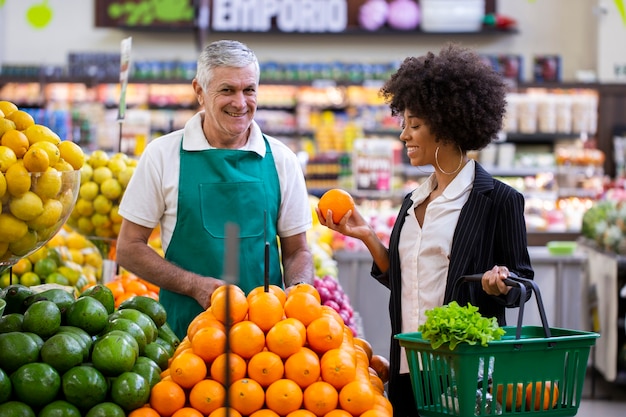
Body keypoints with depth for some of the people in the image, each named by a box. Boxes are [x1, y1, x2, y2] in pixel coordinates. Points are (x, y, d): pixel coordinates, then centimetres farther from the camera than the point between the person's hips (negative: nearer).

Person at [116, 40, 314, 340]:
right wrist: (194, 285, -10)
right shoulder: (163, 155, 1)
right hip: (186, 324, -1)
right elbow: (129, 248, 3)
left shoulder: (281, 160, 8)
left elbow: (297, 251, 14)